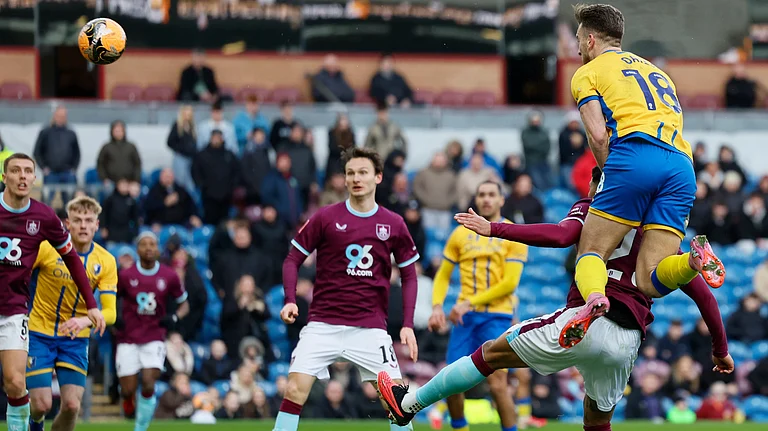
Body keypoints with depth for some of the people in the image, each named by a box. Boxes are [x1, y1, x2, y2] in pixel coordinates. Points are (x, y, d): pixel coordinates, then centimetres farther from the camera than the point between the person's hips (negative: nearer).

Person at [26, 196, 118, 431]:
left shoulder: (106, 262, -7)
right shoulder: (47, 248, -13)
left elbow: (110, 312, -11)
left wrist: (85, 320, -31)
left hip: (75, 339, 2)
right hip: (39, 334, -2)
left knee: (72, 405, -11)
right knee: (42, 404, -10)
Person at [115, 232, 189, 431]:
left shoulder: (169, 276, -1)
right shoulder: (126, 276, -3)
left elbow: (184, 303, 10)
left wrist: (174, 318, -10)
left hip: (154, 338, 0)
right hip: (128, 339, 0)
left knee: (148, 385, -15)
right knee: (128, 390, -4)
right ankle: (128, 399, 35)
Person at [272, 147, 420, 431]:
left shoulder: (393, 225, 3)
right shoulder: (325, 218, -1)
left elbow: (409, 275, 10)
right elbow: (293, 260, 4)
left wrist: (408, 325, 0)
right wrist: (290, 301, -12)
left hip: (371, 327, 1)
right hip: (323, 325, -1)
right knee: (295, 389, -13)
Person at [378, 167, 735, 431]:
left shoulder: (592, 207, 10)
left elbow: (561, 235, -12)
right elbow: (701, 291, 19)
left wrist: (494, 229, -10)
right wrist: (720, 348, 26)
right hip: (628, 341, 5)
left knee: (491, 354, 12)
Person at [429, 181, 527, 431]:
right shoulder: (461, 234, 12)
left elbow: (510, 283, -8)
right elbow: (443, 275, 16)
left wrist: (470, 302, -14)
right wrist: (437, 307, -3)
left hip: (496, 316, -4)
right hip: (465, 316, 4)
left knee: (497, 382, -15)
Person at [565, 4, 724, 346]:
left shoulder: (588, 73, 17)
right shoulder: (656, 71, 37)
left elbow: (598, 135, 1)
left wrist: (610, 176, 12)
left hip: (634, 154, -5)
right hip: (682, 166, 5)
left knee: (591, 252, 1)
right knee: (649, 283, 0)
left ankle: (594, 297, -33)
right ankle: (695, 258, -32)